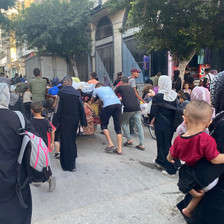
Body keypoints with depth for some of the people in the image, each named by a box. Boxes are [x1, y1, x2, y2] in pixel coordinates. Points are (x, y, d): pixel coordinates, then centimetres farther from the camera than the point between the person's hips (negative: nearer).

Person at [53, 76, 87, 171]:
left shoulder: (61, 92, -10)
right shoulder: (77, 93, 1)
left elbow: (58, 109, -12)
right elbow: (81, 108, 2)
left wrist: (55, 123, -7)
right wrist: (83, 122, 7)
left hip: (64, 120, -4)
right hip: (75, 119, 4)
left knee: (65, 141, 5)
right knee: (72, 139, 22)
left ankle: (68, 165, 12)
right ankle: (73, 159, 38)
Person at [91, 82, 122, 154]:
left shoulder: (96, 89, 25)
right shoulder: (108, 87, 34)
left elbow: (92, 100, 41)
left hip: (108, 105, -4)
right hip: (118, 104, 4)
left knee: (104, 125, 13)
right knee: (118, 128, 7)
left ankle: (110, 144, 1)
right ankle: (119, 149, 5)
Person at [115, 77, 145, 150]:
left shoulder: (120, 87, 13)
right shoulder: (131, 88, 27)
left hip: (128, 108, -4)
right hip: (137, 107, 4)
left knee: (124, 123, 18)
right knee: (139, 126, 5)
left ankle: (129, 140, 14)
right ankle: (141, 145, 4)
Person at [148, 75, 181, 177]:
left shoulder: (158, 96, -16)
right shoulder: (174, 95, -1)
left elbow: (153, 112, -14)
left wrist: (150, 120, 4)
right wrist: (173, 122, 14)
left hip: (161, 124, -6)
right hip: (171, 124, 6)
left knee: (164, 145, 5)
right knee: (166, 142, 21)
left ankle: (171, 170, 9)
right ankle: (160, 161, 39)